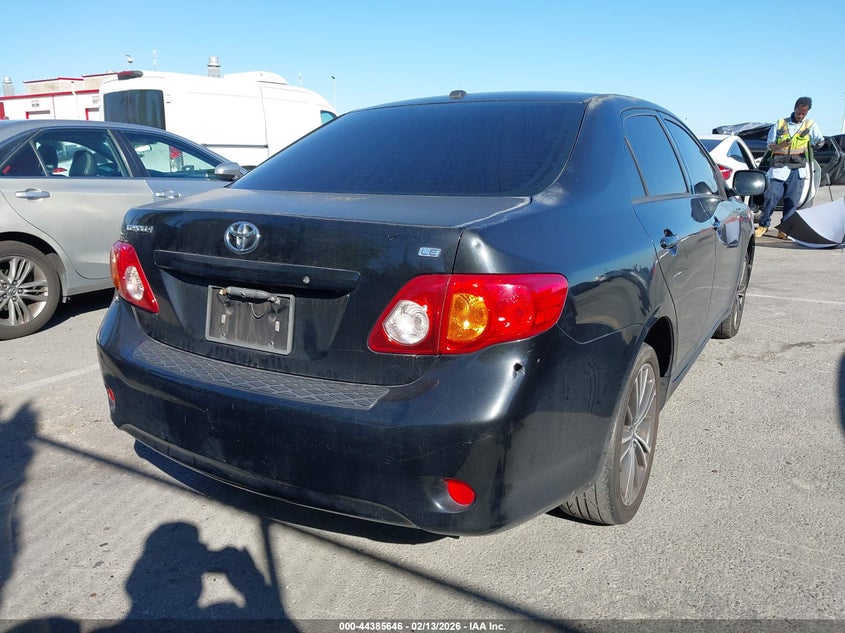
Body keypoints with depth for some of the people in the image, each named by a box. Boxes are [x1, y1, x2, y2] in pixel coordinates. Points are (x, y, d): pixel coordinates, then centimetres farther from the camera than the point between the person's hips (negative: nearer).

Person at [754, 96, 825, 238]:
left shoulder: (810, 125, 9)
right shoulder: (780, 124, 8)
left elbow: (820, 141, 3)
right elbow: (769, 145, 8)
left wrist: (820, 142, -20)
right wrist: (779, 146, -12)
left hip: (798, 169, 1)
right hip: (779, 167, 0)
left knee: (792, 200, -1)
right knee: (771, 196, -7)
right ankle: (763, 225, 6)